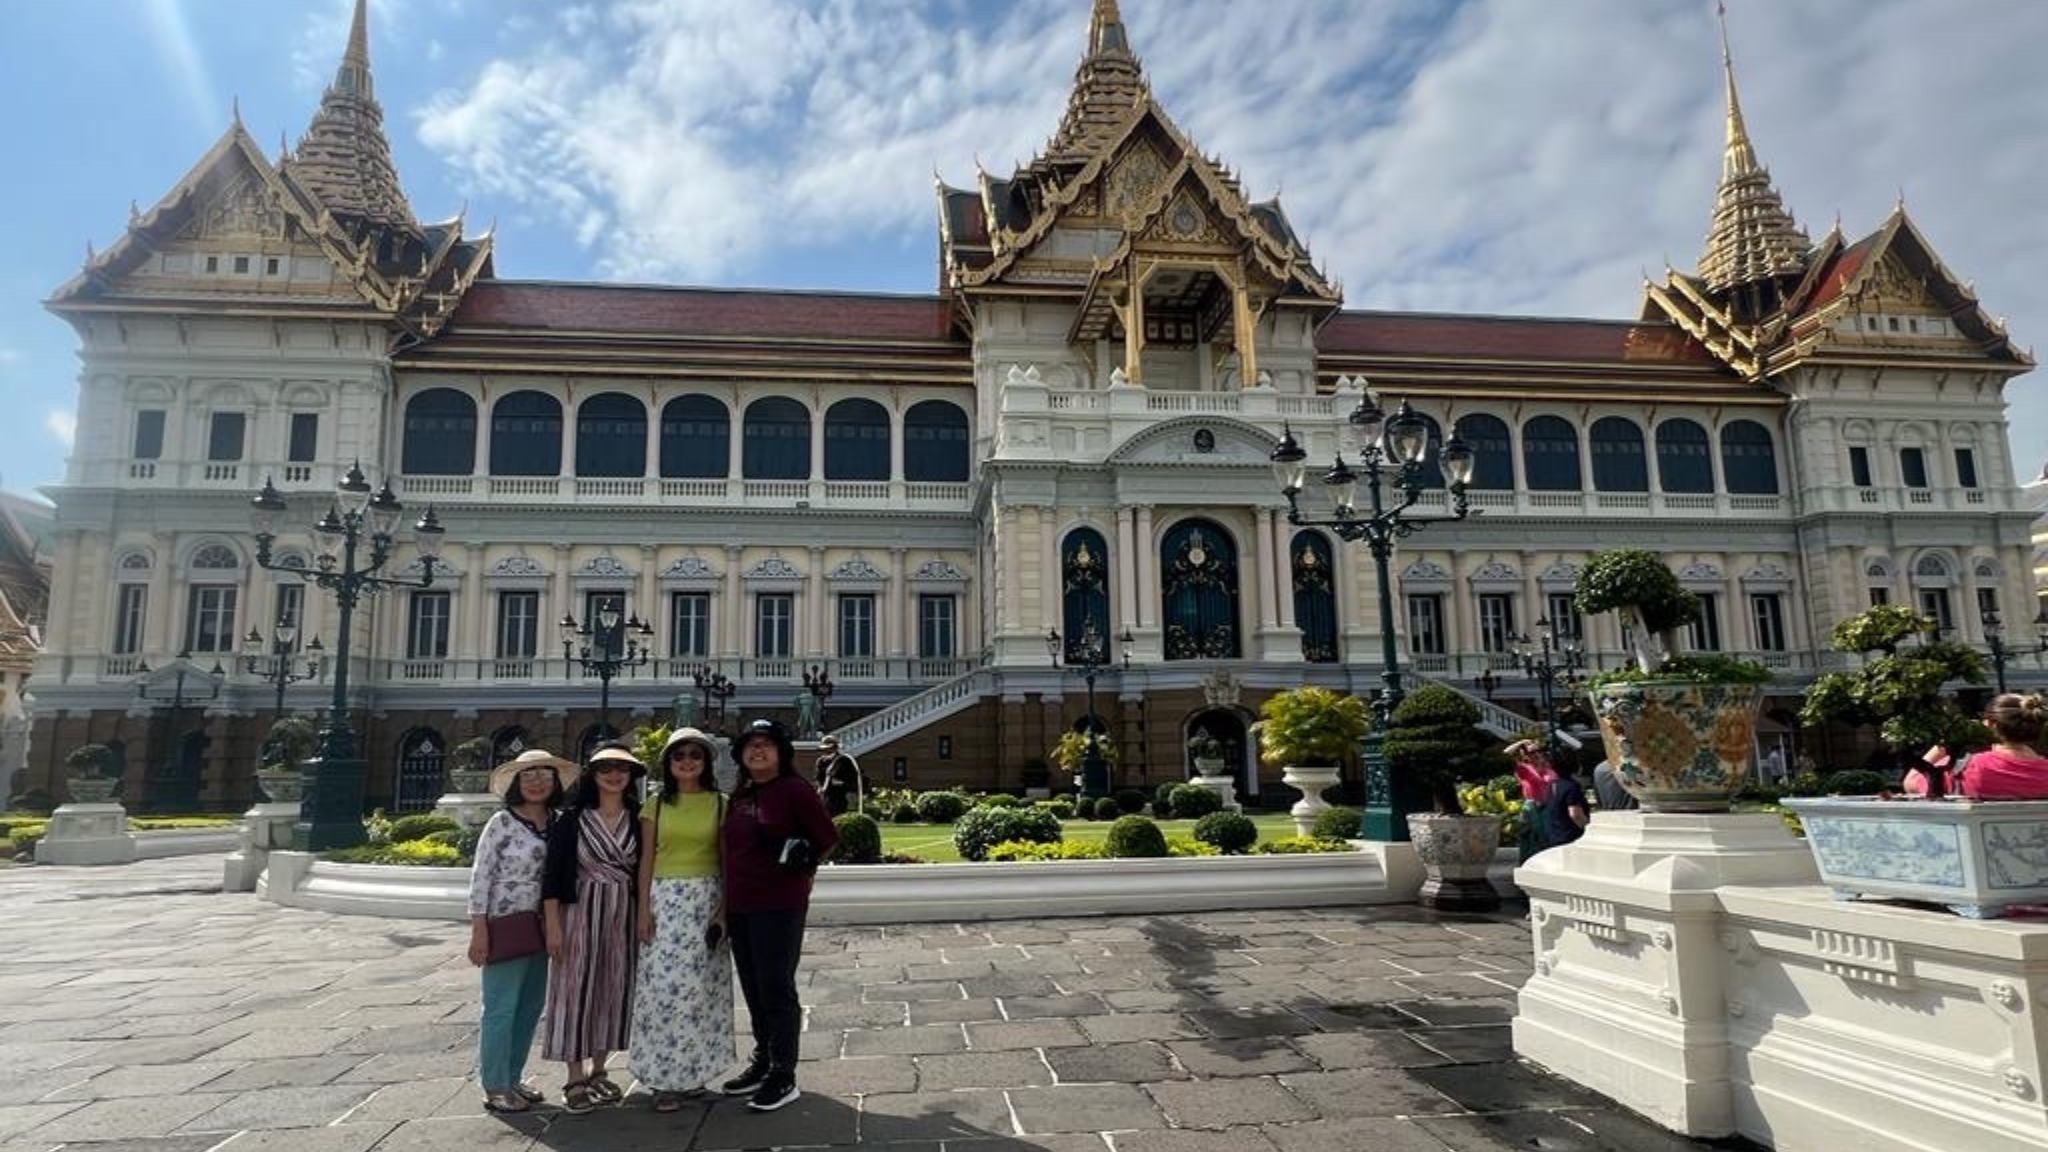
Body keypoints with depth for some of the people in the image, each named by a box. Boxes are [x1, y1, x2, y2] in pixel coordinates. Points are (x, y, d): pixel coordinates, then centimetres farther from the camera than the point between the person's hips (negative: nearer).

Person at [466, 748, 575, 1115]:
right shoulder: (501, 822, -9)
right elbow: (480, 877, -10)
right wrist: (478, 930, -13)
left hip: (539, 926, 6)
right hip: (505, 923, -6)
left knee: (532, 1006, 13)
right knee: (501, 1008, 1)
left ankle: (513, 1078, 27)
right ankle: (495, 1086, 14)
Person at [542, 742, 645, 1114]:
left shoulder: (637, 820, 5)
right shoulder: (571, 819, -3)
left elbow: (643, 872, 9)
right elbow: (553, 875, -5)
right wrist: (553, 925, -9)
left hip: (623, 915, 3)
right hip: (580, 912, -3)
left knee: (613, 991, 9)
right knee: (577, 990, 0)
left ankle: (597, 1072, 24)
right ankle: (575, 1081, 11)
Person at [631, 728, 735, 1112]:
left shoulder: (720, 804, 3)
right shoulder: (656, 804, 5)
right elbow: (646, 859, 4)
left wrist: (724, 908, -4)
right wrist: (644, 909, -4)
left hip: (707, 899, 0)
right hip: (665, 899, 0)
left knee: (701, 983, 3)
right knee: (664, 983, -4)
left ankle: (695, 1069, 16)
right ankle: (666, 1077, 3)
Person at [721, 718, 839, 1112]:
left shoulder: (796, 790, -10)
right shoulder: (740, 794, 12)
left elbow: (828, 838, -7)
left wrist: (798, 863, -4)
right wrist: (725, 904, 19)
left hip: (779, 905, -7)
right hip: (739, 906, 7)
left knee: (775, 988, -2)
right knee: (753, 988, 15)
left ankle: (783, 1076, 8)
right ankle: (762, 1062, 30)